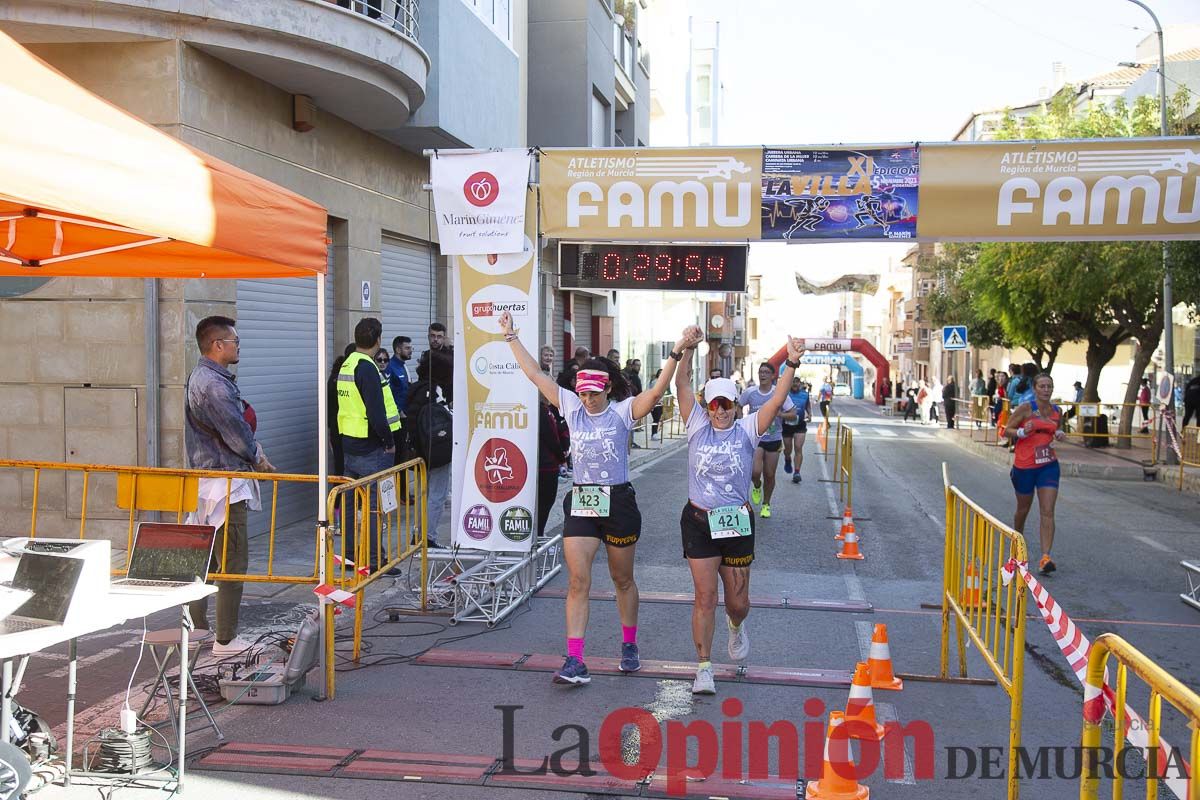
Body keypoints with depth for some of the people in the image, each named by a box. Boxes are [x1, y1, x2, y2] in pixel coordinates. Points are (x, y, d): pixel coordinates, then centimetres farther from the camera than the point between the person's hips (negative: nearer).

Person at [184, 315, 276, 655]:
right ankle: (226, 640, 3)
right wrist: (258, 458, 1)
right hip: (223, 484, -11)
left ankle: (196, 630, 23)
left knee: (204, 559, 15)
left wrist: (253, 453, 4)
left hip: (205, 483, 11)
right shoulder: (214, 384, -19)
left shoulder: (201, 377, 15)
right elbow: (237, 433, -17)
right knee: (233, 560, -3)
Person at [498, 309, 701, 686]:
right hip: (580, 503, 2)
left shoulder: (623, 411, -7)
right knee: (577, 582, -6)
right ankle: (575, 662, -6)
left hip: (618, 502, -2)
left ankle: (629, 646, 33)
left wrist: (677, 353, -34)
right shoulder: (571, 406, 3)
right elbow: (534, 374, 4)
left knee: (623, 579, 14)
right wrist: (511, 337, 4)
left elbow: (657, 390, -23)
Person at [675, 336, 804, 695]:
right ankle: (704, 668, 6)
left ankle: (736, 627, 48)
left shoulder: (747, 430, 0)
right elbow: (682, 387, -11)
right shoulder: (697, 426, 0)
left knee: (738, 601, 11)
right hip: (699, 522, -1)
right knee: (704, 597, -4)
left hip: (738, 524, 1)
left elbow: (776, 400, -13)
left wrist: (792, 363, -27)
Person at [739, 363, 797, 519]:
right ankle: (757, 487, 19)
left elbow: (793, 415, -4)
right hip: (755, 437, -1)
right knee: (755, 472, -18)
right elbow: (738, 406, 13)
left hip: (773, 438, 1)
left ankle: (766, 504, 30)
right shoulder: (750, 392, -4)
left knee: (769, 475, 7)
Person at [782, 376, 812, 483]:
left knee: (798, 448, -11)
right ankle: (787, 461, 47)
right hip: (787, 425, 0)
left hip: (800, 425, 1)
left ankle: (796, 472, -11)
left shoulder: (805, 394, 0)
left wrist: (809, 415, -3)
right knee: (788, 449, 12)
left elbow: (808, 406, 16)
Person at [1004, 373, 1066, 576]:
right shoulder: (1025, 409, -8)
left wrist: (1059, 435, 1)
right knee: (1023, 509, 14)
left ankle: (1045, 558, -13)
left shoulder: (1057, 412, 5)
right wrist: (1022, 432, -24)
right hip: (1024, 465, -3)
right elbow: (1007, 430, -5)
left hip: (1049, 465, 3)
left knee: (1047, 512, -9)